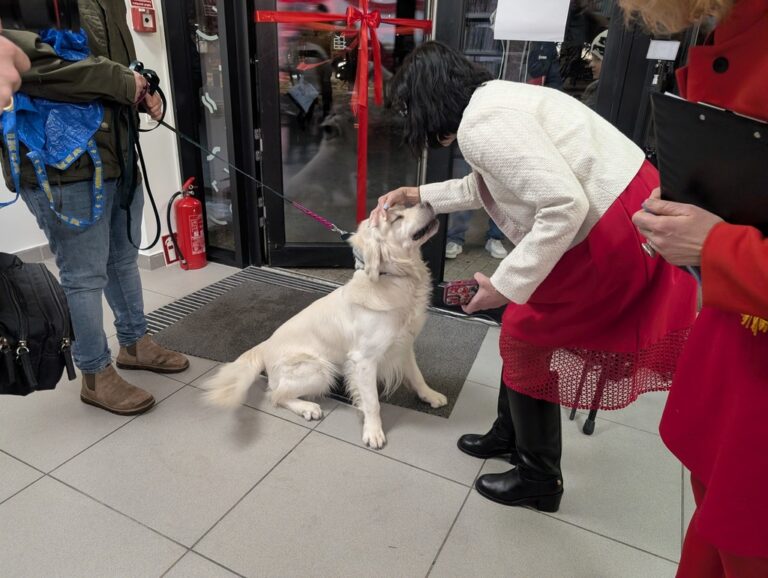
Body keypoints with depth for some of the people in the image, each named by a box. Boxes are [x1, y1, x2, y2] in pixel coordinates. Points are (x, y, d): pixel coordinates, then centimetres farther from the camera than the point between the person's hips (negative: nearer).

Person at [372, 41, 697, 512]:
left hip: (612, 230, -10)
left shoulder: (480, 124, -20)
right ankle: (510, 434, 40)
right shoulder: (493, 99, 12)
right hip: (624, 207, 10)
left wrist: (506, 285, -19)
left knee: (526, 341, 4)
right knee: (526, 328, 18)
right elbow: (487, 186, 25)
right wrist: (420, 196, 28)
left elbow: (565, 205, -27)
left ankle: (539, 481, 24)